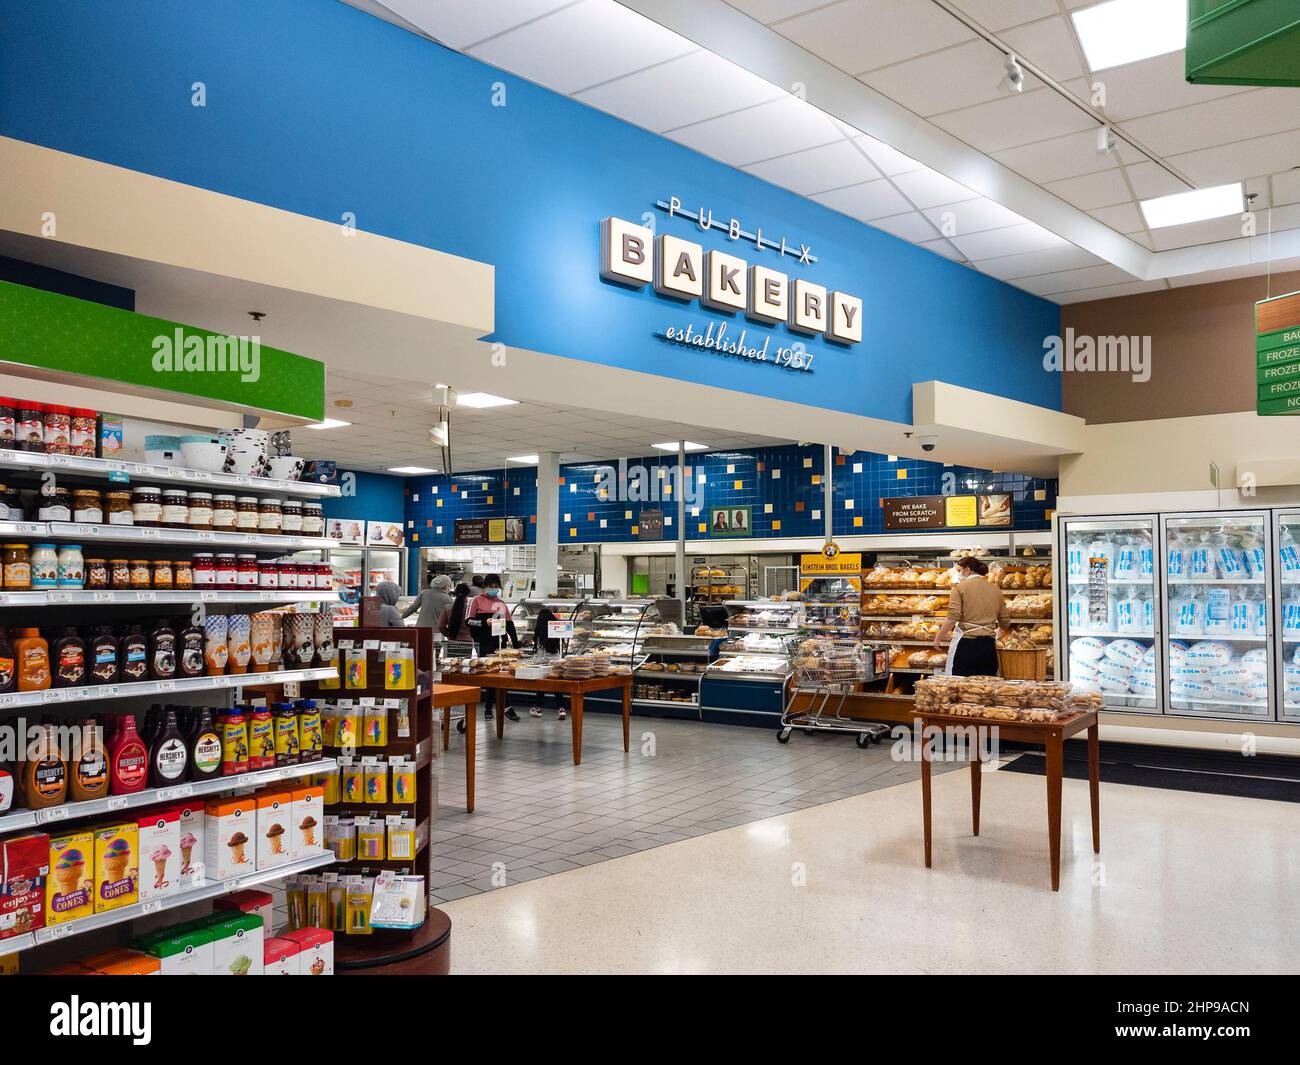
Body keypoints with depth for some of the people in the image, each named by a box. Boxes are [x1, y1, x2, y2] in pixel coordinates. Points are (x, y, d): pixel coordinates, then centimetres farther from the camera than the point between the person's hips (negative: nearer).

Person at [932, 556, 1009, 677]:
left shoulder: (959, 588, -2)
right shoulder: (995, 590, 12)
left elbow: (952, 618, -14)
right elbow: (1005, 624, 14)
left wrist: (938, 638, -4)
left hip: (966, 644, -5)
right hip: (989, 646, 5)